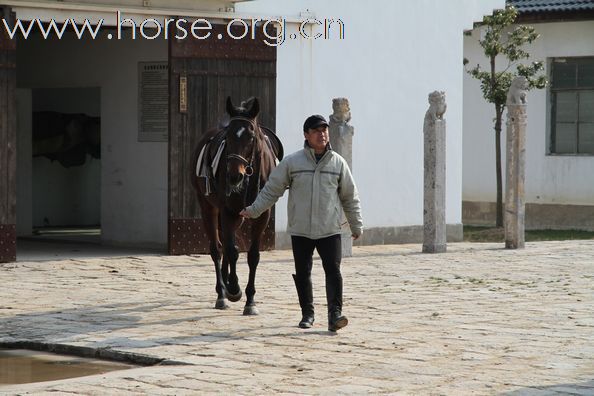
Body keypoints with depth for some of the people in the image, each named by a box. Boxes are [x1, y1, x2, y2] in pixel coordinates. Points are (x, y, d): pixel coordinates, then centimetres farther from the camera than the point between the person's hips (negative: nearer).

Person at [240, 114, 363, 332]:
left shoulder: (338, 163, 3)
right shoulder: (292, 162, -1)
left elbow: (350, 197, 11)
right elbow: (271, 190, 5)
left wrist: (356, 225, 14)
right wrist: (253, 210, -2)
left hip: (330, 230, 0)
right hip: (300, 230, 1)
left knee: (333, 271, -11)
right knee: (302, 274, 9)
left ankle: (335, 314, -15)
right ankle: (307, 314, 22)